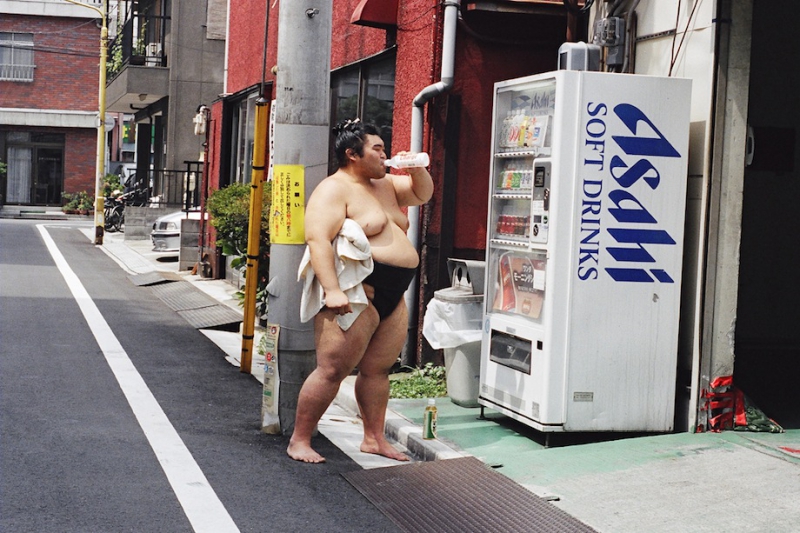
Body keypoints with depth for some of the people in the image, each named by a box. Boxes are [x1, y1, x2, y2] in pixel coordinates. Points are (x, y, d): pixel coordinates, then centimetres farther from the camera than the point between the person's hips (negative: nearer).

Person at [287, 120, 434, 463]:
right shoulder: (334, 190, -9)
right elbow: (318, 239, -20)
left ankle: (374, 438, 19)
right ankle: (299, 441, 0)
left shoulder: (385, 185, 18)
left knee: (377, 370, 10)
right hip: (355, 294, -9)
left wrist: (416, 167, 9)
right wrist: (332, 290, -29)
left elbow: (423, 194, 30)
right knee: (332, 370, -8)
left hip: (393, 297, 9)